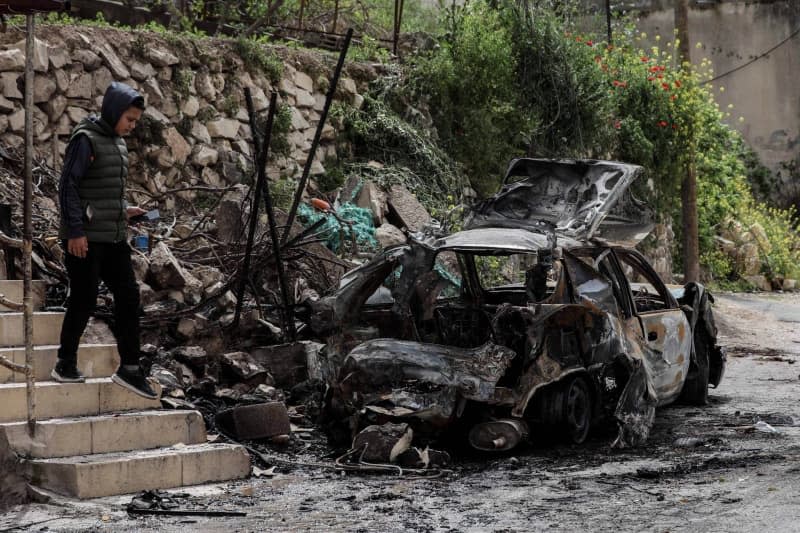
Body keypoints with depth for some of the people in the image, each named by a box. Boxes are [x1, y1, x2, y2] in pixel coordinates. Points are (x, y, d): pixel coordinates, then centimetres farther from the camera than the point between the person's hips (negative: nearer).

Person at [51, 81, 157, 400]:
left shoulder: (118, 143, 14)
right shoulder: (85, 140, -11)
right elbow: (68, 186, -14)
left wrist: (124, 210, 7)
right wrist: (75, 230, -19)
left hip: (115, 237, 8)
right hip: (85, 239, -8)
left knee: (128, 297, 5)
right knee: (83, 301, -1)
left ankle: (129, 369, 10)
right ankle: (66, 364, 14)